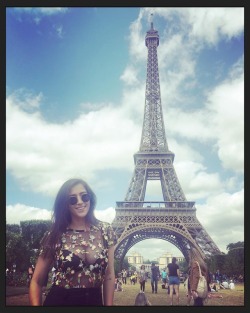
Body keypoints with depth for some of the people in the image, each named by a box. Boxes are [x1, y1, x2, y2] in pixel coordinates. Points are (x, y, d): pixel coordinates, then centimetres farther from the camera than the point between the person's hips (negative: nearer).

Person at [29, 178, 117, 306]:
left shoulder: (105, 230, -4)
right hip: (59, 300, -1)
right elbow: (36, 282, -2)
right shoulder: (54, 236, -8)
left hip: (94, 300, 2)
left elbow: (109, 275, 3)